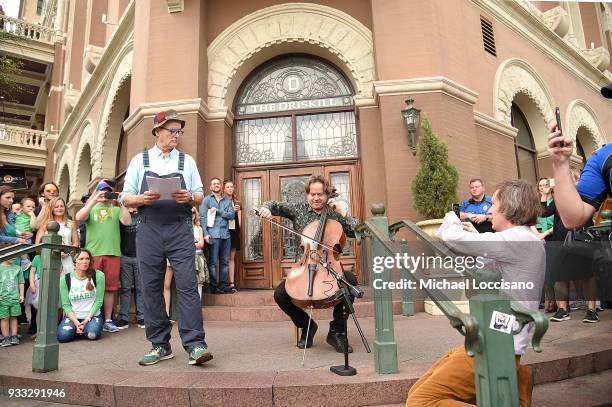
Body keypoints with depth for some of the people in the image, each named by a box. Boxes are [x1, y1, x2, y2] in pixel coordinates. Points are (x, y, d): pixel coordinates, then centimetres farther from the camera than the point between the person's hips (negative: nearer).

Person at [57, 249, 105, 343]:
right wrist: (76, 322, -16)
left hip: (92, 315, -1)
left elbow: (98, 301, -5)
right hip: (73, 316, 1)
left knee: (92, 335, -28)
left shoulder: (98, 275, -9)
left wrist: (87, 319, -13)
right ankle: (76, 328, 10)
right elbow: (66, 305, -3)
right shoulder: (65, 279, -5)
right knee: (63, 336, -25)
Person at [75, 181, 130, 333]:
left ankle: (108, 320, 12)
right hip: (93, 253, -1)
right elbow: (78, 217, -6)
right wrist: (95, 200, -10)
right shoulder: (91, 208, 14)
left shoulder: (116, 210, 15)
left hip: (113, 253, 1)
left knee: (110, 288, 4)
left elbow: (127, 221, -1)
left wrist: (122, 202, -7)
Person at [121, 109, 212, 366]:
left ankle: (195, 345, -8)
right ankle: (160, 345, 15)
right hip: (149, 231, 1)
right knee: (151, 288, 4)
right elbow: (126, 198, 9)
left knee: (187, 285, -10)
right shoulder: (139, 161, 12)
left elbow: (200, 197, 11)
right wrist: (143, 199, -12)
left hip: (180, 231, -1)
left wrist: (189, 197, -12)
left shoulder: (187, 161, 12)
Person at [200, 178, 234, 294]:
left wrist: (218, 211, -8)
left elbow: (232, 215, 4)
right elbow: (202, 217, -3)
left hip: (226, 234, 4)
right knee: (213, 262, -3)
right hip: (213, 235, -4)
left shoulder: (227, 201, 17)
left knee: (224, 262, 7)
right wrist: (205, 233, -13)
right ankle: (214, 287, 2)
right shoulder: (206, 200, 7)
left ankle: (223, 286, 13)